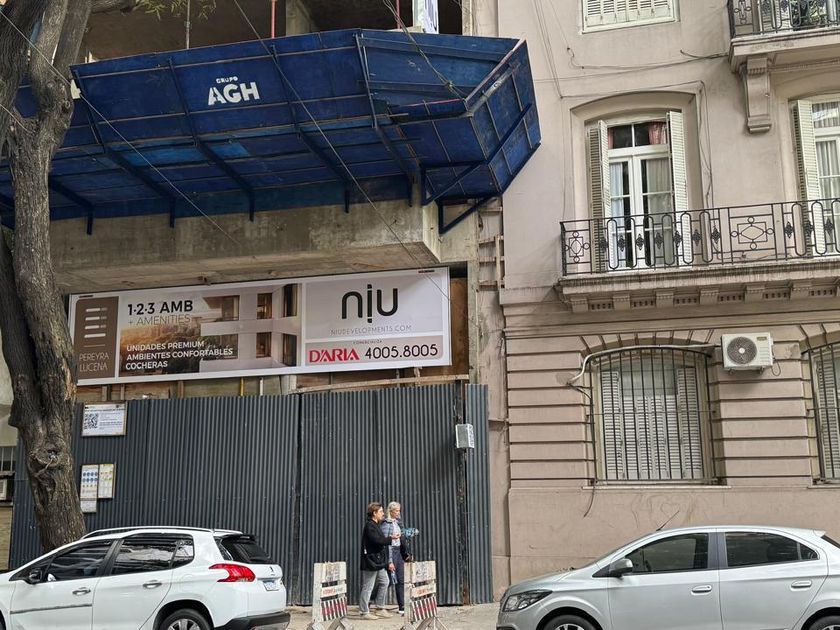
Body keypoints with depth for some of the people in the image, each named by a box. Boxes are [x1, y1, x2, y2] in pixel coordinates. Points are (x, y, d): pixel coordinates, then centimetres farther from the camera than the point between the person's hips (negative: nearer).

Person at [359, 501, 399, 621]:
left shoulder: (375, 525, 18)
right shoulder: (369, 526, -15)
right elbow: (377, 540, -25)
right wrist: (391, 538, -16)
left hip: (378, 561, 10)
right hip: (370, 561, -10)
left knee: (384, 582, 12)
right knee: (368, 587, -2)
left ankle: (380, 609, 20)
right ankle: (365, 612, 5)